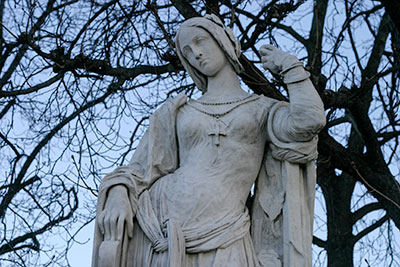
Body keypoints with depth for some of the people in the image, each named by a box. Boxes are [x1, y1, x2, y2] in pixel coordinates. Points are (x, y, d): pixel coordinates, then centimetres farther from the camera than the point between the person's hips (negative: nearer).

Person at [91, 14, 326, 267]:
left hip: (218, 241, -2)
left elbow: (309, 121, -5)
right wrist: (117, 196, -7)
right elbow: (140, 172, 17)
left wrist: (289, 65, 12)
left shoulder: (264, 110, 17)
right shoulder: (177, 112, 21)